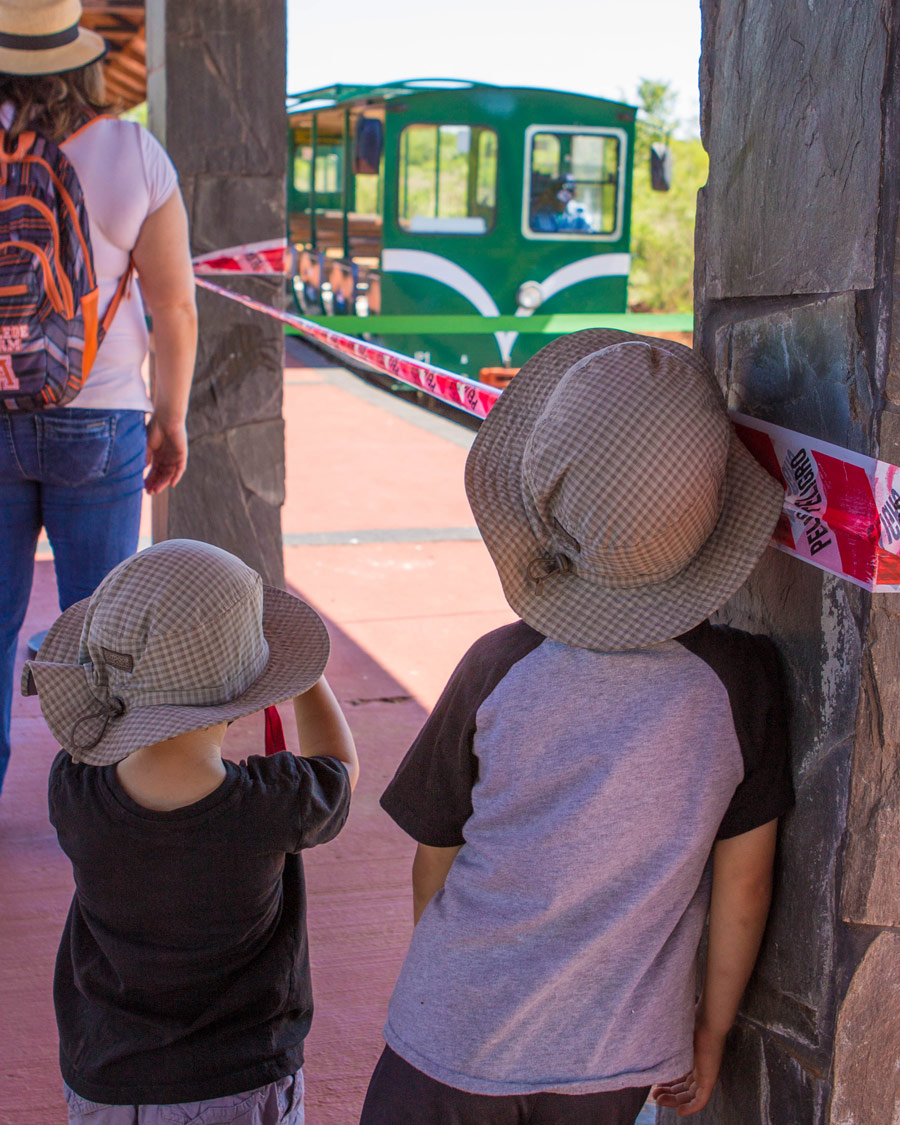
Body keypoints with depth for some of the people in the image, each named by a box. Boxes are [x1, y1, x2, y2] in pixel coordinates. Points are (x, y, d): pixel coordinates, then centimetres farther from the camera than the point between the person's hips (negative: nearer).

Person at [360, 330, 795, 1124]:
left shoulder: (498, 671, -16)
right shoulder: (740, 679, -15)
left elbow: (434, 863, -3)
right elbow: (742, 885, -6)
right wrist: (712, 1030, 10)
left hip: (457, 1041, -1)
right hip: (618, 1058, 2)